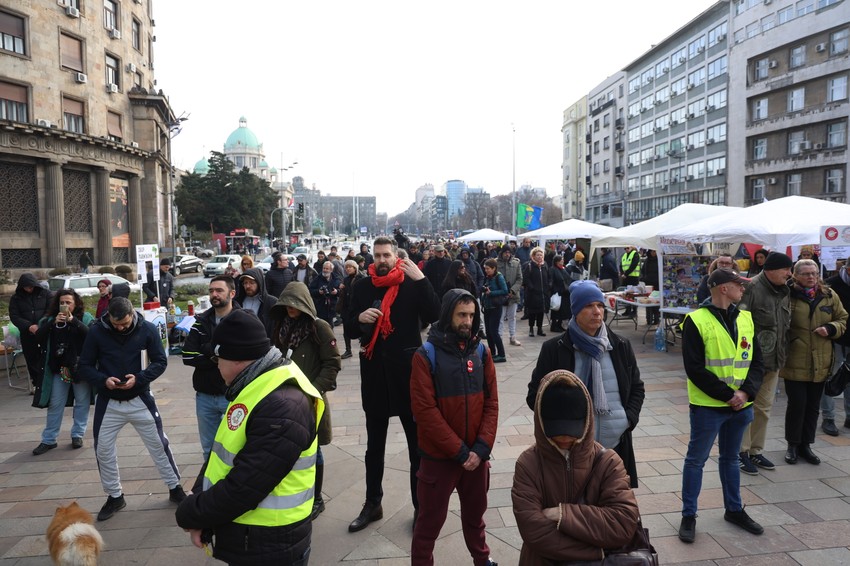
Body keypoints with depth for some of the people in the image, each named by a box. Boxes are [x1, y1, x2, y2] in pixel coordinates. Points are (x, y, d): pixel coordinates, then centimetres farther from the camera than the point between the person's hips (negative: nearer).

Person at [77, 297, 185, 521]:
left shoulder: (147, 329, -13)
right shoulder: (96, 332, -11)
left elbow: (160, 361, -8)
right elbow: (85, 366, -3)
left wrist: (139, 378, -24)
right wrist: (103, 380, -23)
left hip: (140, 399, -1)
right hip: (108, 402, 1)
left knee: (159, 444, 7)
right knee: (103, 450, 8)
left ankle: (175, 488, 24)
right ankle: (114, 496, 29)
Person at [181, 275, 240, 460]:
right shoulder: (202, 321, 5)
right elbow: (188, 356, -3)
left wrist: (209, 350, -17)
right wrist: (216, 360, -15)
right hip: (205, 395, 5)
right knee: (209, 447, 17)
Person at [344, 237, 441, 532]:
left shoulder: (412, 283, -5)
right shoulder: (362, 286, 4)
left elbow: (434, 316, -18)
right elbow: (350, 328, 9)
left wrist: (421, 280, -24)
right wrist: (359, 318, -12)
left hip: (407, 368, -3)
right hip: (374, 370, 3)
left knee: (418, 443, 8)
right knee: (374, 445, 16)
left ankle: (422, 506, 21)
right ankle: (372, 504, 31)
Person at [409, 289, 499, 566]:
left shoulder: (481, 352, 1)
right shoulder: (426, 355, -12)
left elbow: (491, 403, 1)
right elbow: (424, 410, -15)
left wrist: (481, 448, -10)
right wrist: (460, 451, -15)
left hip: (476, 455, 4)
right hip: (439, 455, -4)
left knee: (475, 513, 22)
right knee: (431, 520, 9)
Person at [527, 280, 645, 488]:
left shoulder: (621, 346, 6)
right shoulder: (554, 348, -4)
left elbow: (637, 388, 16)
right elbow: (535, 395, 1)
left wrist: (630, 417, 0)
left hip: (616, 445, 3)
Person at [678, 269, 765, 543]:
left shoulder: (746, 318, 6)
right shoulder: (696, 320, -13)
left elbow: (757, 361, 5)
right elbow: (695, 369, -15)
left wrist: (746, 392, -11)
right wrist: (727, 395, -17)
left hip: (741, 406, 6)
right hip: (708, 406, -6)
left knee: (730, 458, 21)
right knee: (696, 459, 6)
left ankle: (734, 509, 37)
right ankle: (689, 516, 18)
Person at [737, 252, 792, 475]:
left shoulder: (783, 291, 10)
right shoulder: (751, 289, -17)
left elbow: (786, 324, 21)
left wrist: (782, 354, 19)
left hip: (772, 360, 8)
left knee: (764, 408, 16)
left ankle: (756, 451, 29)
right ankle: (742, 453, 15)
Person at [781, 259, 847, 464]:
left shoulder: (829, 295, 5)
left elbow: (843, 319, 13)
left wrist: (831, 329, -5)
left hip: (820, 363, 4)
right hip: (795, 362, -4)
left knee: (813, 406, 12)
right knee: (797, 403, 0)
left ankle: (806, 445, 26)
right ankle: (793, 445, 17)